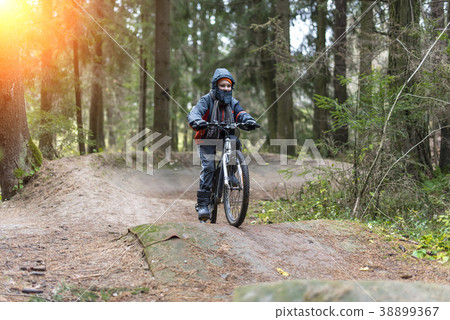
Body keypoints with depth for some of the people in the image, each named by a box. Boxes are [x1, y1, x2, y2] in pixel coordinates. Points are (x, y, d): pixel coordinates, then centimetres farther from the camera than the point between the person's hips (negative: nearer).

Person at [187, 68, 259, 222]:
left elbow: (240, 114, -13)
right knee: (208, 167, -19)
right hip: (206, 141, -3)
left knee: (234, 141, -29)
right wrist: (197, 122, -49)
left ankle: (230, 173, -11)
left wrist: (249, 121, -37)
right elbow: (194, 113, -25)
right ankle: (202, 204, -14)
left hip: (224, 139, 3)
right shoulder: (206, 100, -9)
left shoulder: (232, 102, 3)